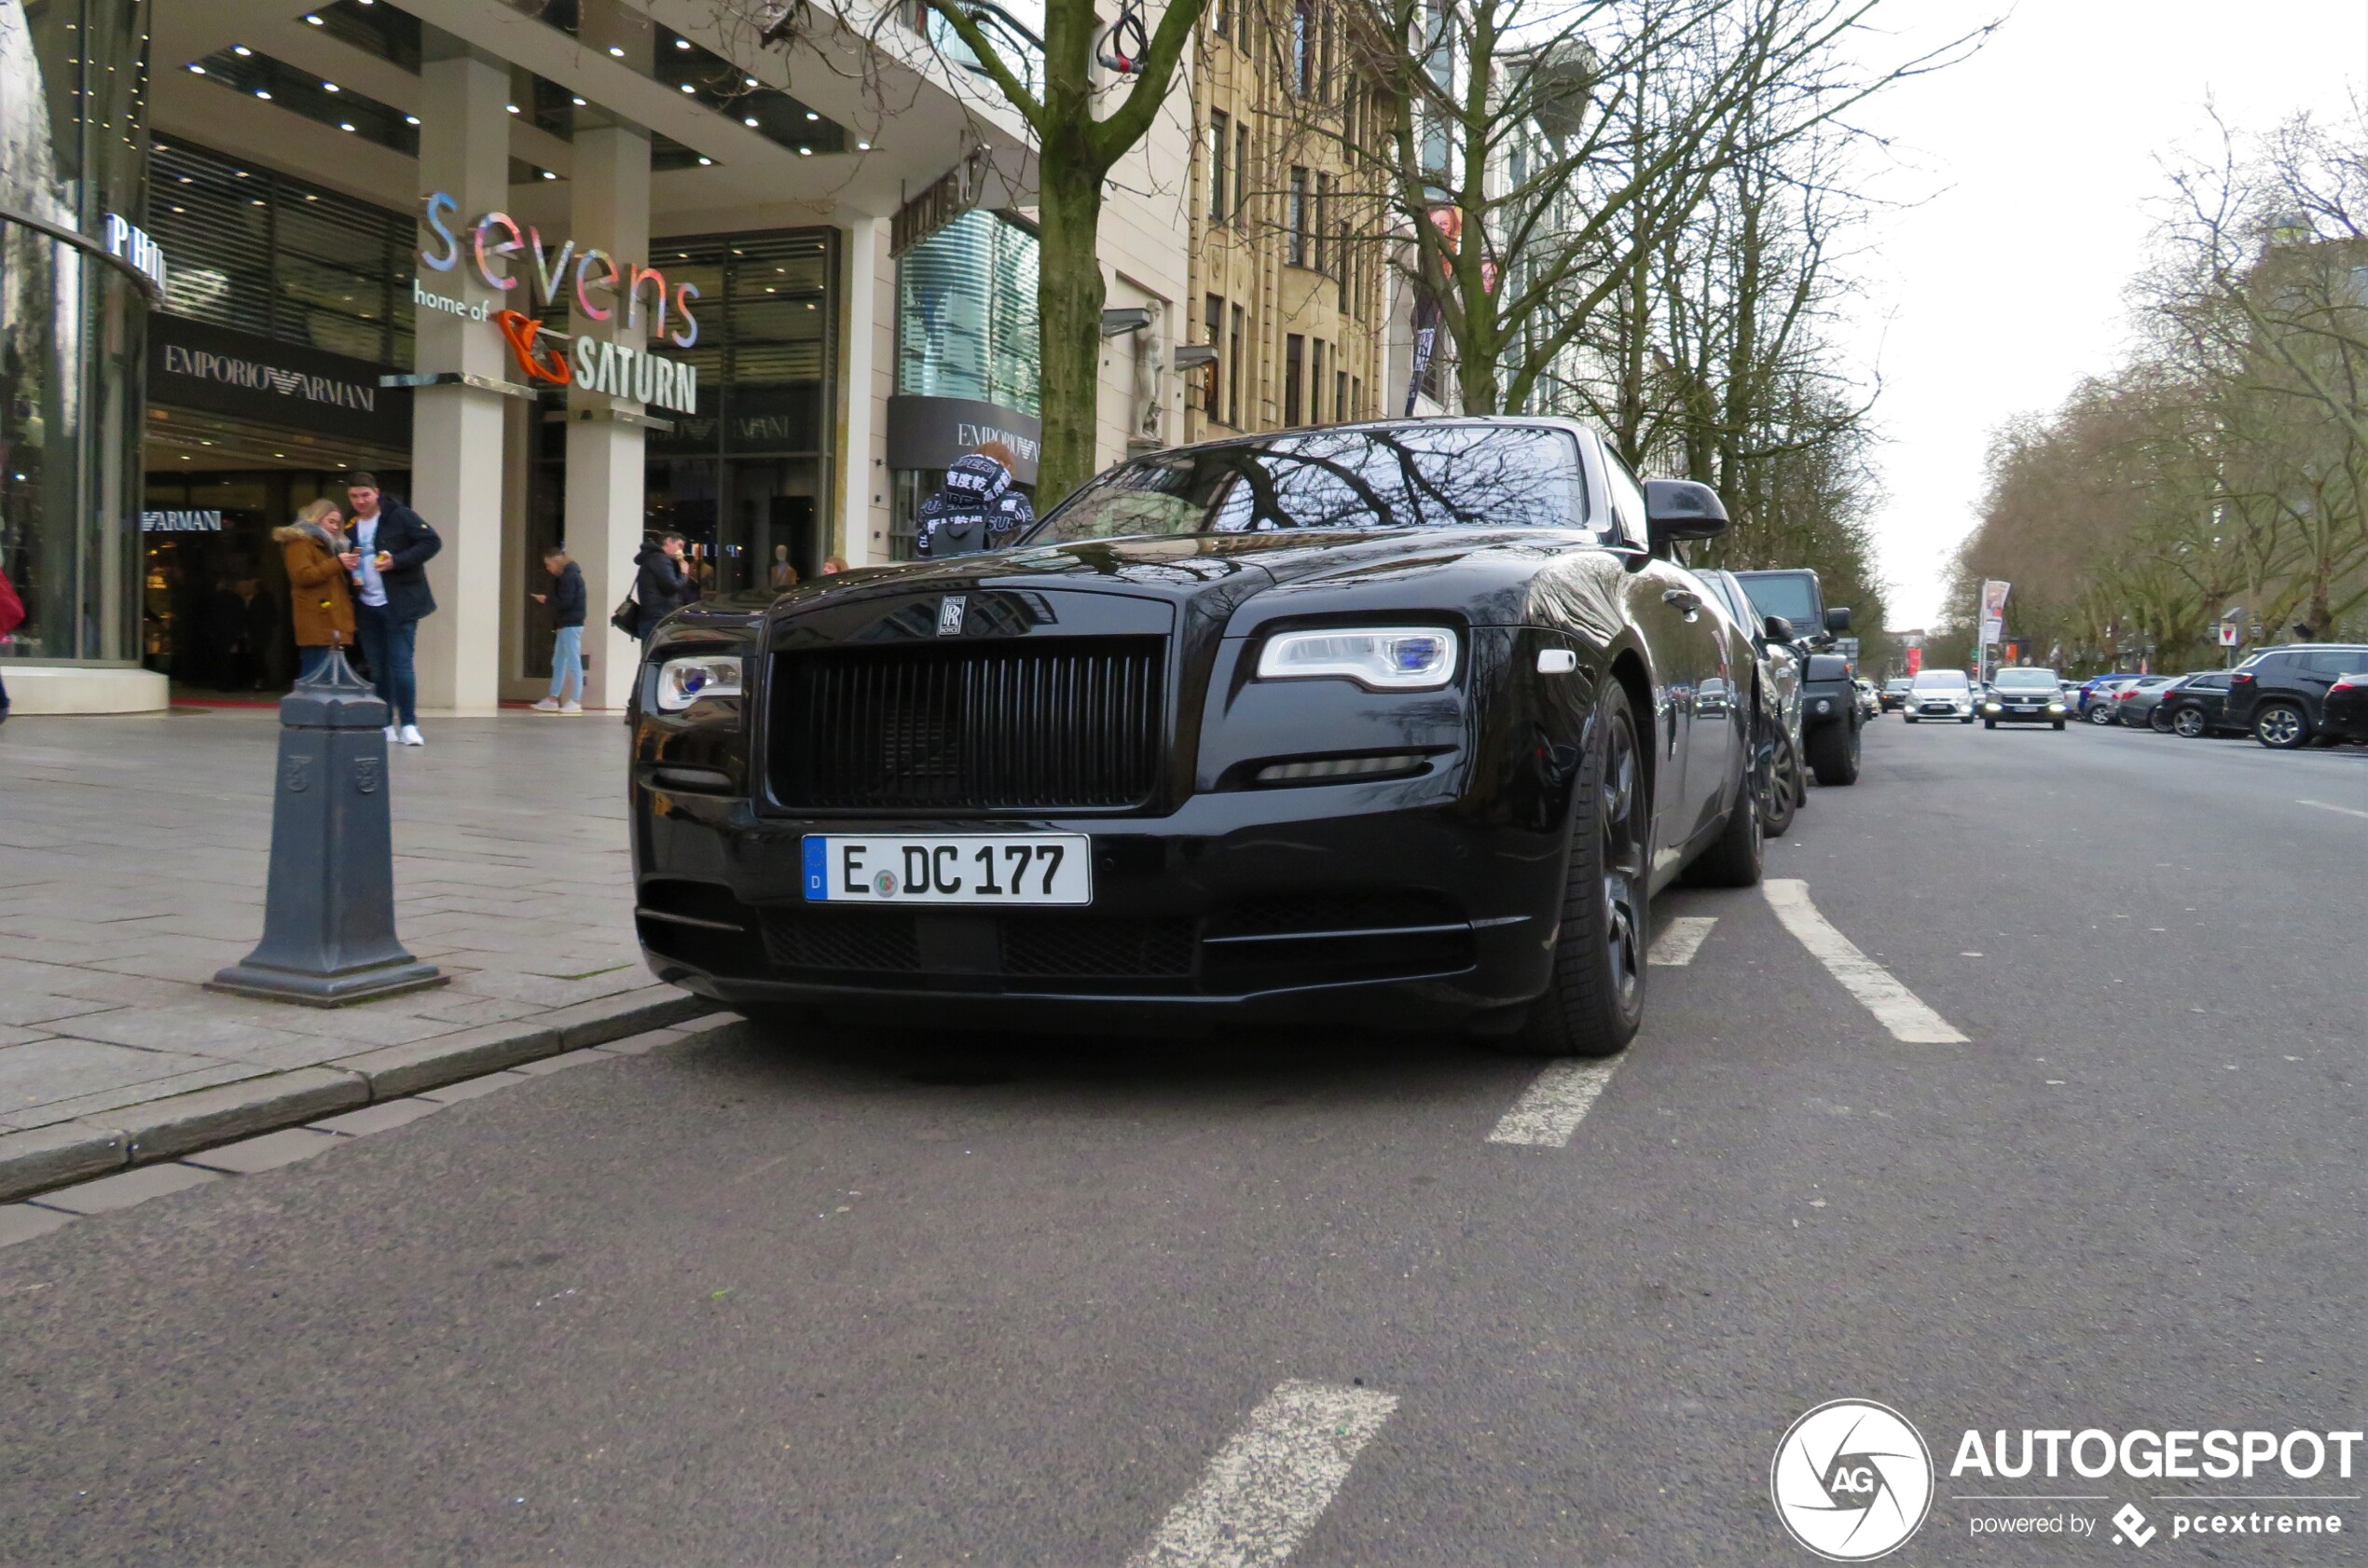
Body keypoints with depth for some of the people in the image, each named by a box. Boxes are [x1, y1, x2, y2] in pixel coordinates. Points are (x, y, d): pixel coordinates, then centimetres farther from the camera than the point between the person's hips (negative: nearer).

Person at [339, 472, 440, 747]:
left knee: (401, 664, -9)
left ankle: (408, 725, -3)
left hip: (399, 605, -6)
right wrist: (343, 562, -2)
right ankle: (386, 725, 14)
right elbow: (342, 561, 24)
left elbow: (432, 542, -11)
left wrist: (396, 560, -21)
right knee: (377, 669, 8)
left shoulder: (400, 516, -5)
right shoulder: (350, 526, 13)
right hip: (367, 607, 6)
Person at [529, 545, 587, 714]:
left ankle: (576, 702, -5)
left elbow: (565, 603, -20)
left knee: (573, 662, -7)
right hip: (567, 624, 11)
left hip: (571, 625, -11)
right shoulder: (565, 576, 17)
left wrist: (546, 600, -10)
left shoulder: (569, 577, -15)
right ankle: (553, 700, 18)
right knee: (558, 662, 13)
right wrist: (547, 600, 6)